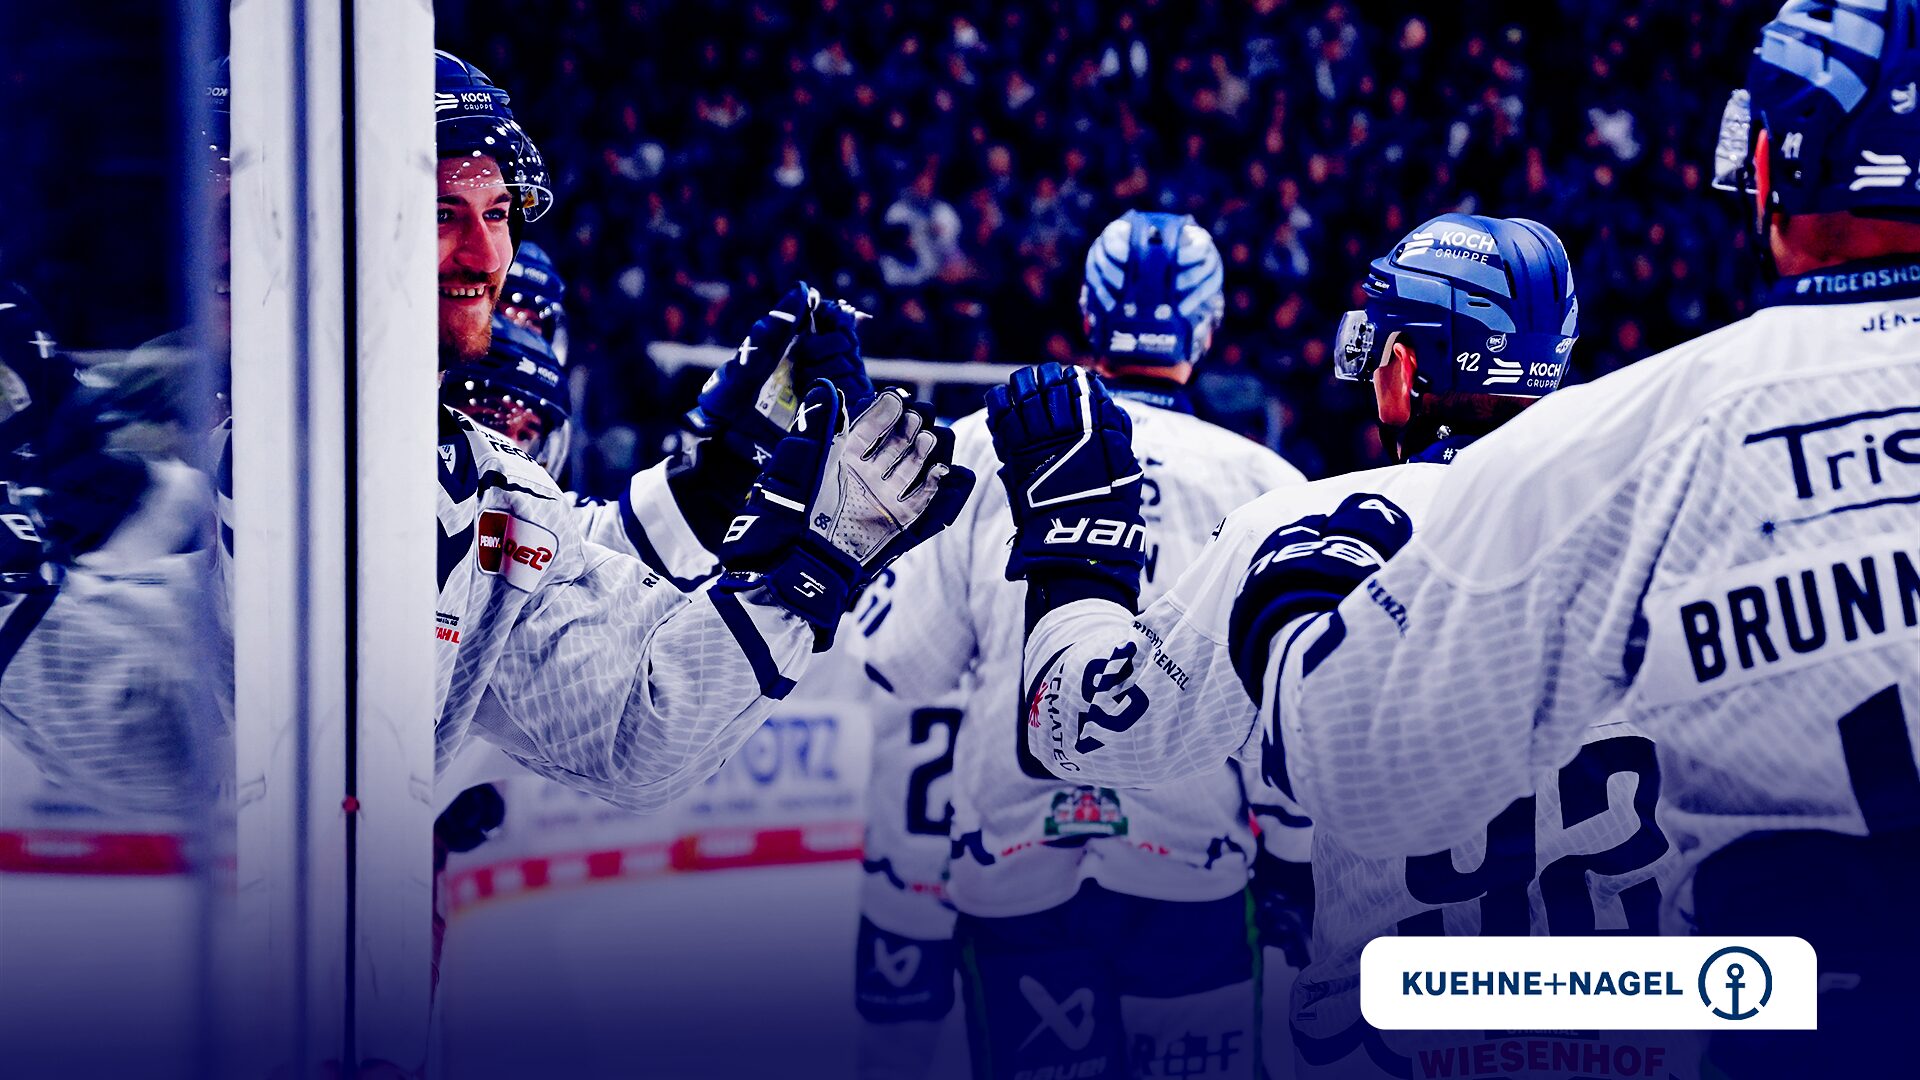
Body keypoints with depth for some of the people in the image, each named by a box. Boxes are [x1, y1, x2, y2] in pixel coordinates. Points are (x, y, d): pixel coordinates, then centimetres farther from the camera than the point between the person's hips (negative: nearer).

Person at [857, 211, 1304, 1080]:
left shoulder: (973, 454, 2)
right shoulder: (1265, 486, 1)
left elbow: (910, 690, 1)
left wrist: (897, 911, 7)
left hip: (1009, 879, 1)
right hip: (1194, 875, -1)